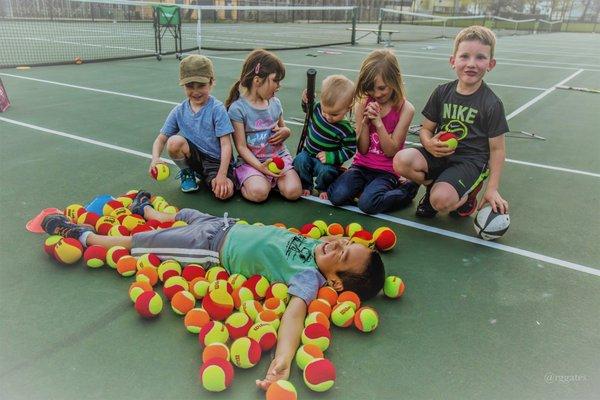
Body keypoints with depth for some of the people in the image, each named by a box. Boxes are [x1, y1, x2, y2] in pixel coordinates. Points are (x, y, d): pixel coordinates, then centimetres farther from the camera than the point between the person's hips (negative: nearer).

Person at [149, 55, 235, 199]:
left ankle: (208, 179, 6)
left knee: (225, 192, -30)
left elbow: (226, 144, -16)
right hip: (194, 157, 3)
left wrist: (222, 175, -26)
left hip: (216, 161, -3)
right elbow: (161, 139, 2)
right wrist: (155, 158, -20)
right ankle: (187, 173, 4)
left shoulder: (217, 109, -13)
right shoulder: (179, 111, 0)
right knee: (174, 141, -27)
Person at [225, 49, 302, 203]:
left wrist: (285, 131, -3)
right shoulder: (237, 108, -11)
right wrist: (260, 167, -24)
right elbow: (241, 147, -11)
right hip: (251, 160, -4)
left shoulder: (275, 103, 5)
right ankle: (245, 181, 2)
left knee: (293, 192, -20)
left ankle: (272, 180, 9)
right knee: (259, 193, -30)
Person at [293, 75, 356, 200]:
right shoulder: (317, 108, -7)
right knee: (300, 160, -28)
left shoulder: (346, 130, -20)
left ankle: (323, 189, 4)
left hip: (326, 161, -4)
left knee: (326, 171, -33)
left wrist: (330, 157, -24)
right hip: (308, 153, 4)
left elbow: (349, 151, -13)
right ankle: (306, 186, 1)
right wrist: (306, 99, -5)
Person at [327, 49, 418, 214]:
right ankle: (366, 188, 3)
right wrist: (365, 122, -18)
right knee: (336, 196, -23)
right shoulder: (363, 104, 0)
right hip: (361, 165, 3)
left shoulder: (405, 109, -8)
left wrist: (378, 122, -20)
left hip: (386, 171, -2)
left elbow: (391, 151, -9)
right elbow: (362, 149, -1)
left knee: (367, 203, -28)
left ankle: (406, 189, -1)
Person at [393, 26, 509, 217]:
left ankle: (466, 195, 7)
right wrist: (429, 143, -18)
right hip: (440, 153, 4)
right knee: (401, 161, -25)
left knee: (441, 201, -30)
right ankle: (435, 186, 4)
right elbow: (426, 128, 8)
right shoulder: (442, 93, 2)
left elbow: (497, 149, -4)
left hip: (471, 160, -4)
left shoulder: (493, 104, -7)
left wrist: (492, 189, -9)